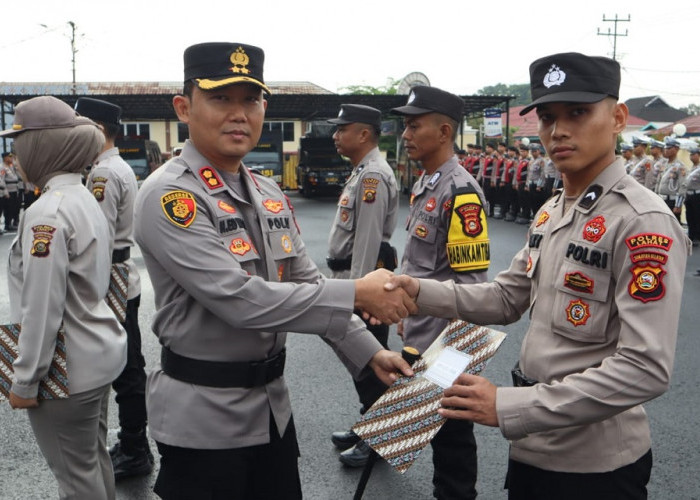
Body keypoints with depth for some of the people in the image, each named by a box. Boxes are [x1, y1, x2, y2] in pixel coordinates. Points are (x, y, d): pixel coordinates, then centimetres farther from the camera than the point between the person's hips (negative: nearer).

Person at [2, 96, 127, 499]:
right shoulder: (84, 197, 8)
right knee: (96, 460, 21)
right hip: (101, 353, 9)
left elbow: (42, 307, -22)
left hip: (69, 370, -9)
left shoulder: (48, 212, -21)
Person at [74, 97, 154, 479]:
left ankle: (134, 453, 11)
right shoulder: (121, 168, 14)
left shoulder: (103, 174, -18)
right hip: (126, 283, 10)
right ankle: (132, 444, 29)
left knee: (124, 372, 0)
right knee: (130, 369, 17)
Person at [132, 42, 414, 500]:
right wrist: (356, 294, -24)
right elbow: (241, 300, -27)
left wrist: (369, 351, 0)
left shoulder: (271, 194, 6)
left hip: (273, 404, 7)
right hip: (204, 418, -7)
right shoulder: (167, 196, -19)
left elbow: (307, 283, 10)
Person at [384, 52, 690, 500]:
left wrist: (510, 406, -27)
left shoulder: (644, 222, -20)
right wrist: (420, 291, -4)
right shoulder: (551, 212, 7)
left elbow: (647, 369, -26)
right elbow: (507, 298, 10)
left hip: (596, 464, -7)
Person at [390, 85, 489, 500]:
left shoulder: (461, 191, -19)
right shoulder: (424, 185, 10)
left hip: (445, 341, -9)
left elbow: (469, 280, -21)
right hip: (420, 336, 9)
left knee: (452, 430, 6)